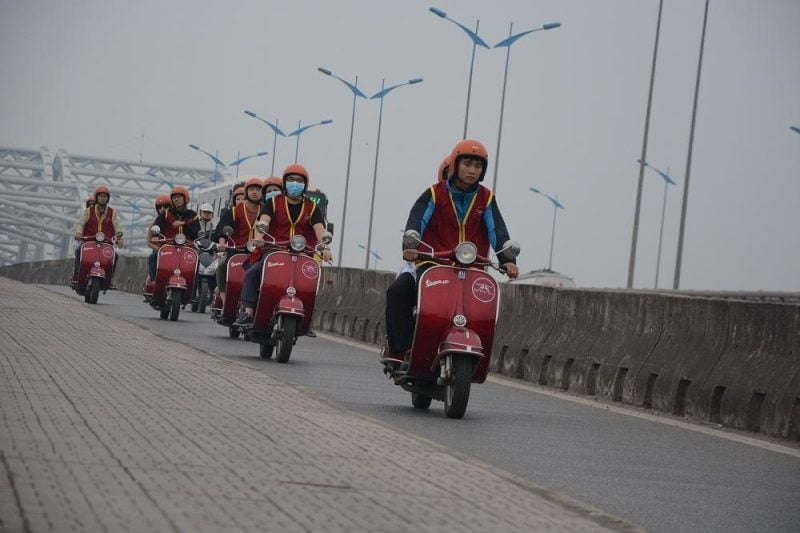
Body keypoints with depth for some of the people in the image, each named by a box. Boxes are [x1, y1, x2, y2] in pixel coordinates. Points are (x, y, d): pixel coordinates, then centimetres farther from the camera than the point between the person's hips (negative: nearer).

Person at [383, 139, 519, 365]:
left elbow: (497, 231, 0)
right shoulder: (435, 194, 4)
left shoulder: (486, 199, 11)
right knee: (398, 290, -23)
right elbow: (416, 220, -10)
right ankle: (398, 347, -16)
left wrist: (507, 260, -17)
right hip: (432, 264, -2)